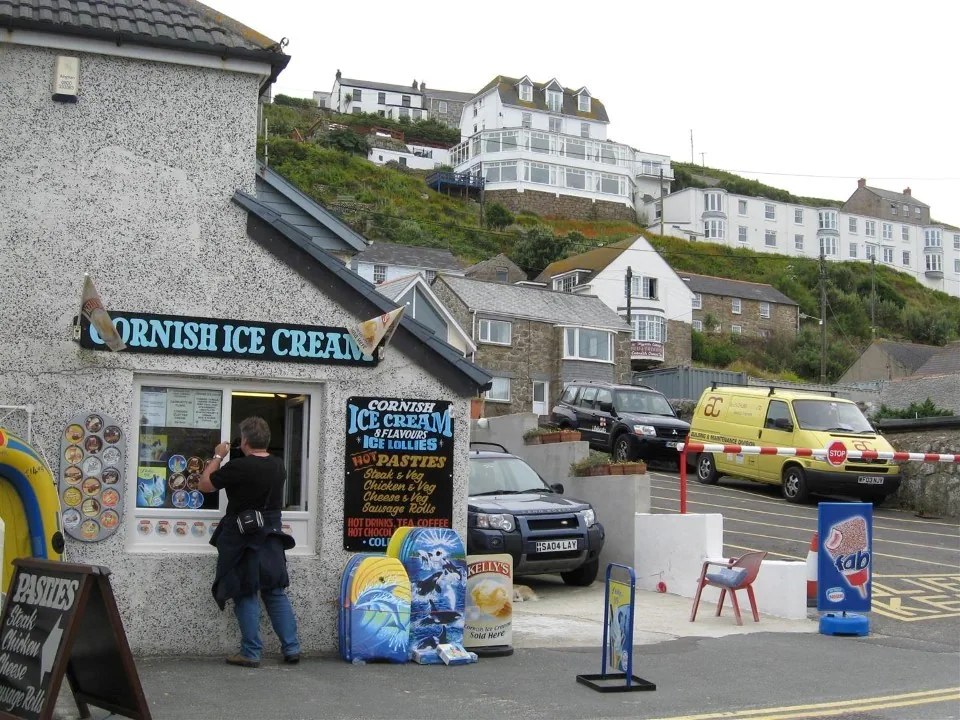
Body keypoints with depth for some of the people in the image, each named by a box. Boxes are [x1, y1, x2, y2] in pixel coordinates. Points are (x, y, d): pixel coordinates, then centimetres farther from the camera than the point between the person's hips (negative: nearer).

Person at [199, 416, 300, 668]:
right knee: (276, 592, 12)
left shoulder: (238, 467, -19)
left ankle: (251, 653, 5)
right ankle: (291, 648, 12)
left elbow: (204, 485, -7)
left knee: (246, 594, 3)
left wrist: (218, 456, 3)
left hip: (243, 538, -6)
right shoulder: (278, 465, 1)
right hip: (271, 535, 6)